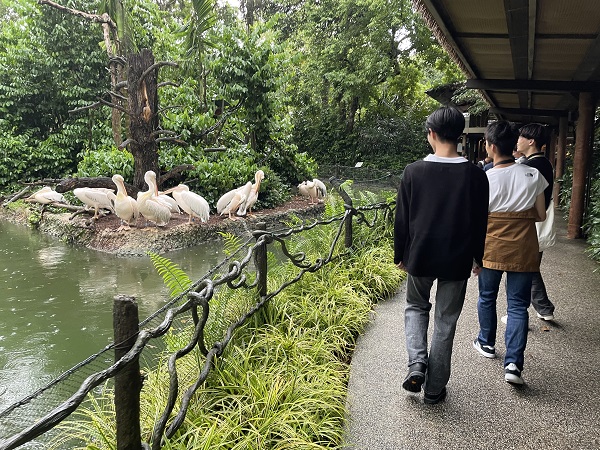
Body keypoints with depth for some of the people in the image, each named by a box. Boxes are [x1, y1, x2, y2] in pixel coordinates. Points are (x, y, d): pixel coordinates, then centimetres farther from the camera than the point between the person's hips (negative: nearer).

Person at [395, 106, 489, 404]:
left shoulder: (414, 171, -9)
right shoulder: (475, 175, -8)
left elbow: (402, 220, -3)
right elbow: (480, 223, 0)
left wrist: (400, 255, 9)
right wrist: (477, 257, 14)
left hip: (420, 257, 0)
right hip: (457, 261, 0)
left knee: (416, 307, 24)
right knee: (445, 322, 12)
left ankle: (417, 363, 4)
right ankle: (434, 389, 22)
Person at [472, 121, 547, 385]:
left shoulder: (484, 179, -11)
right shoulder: (532, 175, -5)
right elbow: (541, 215, 1)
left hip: (492, 249, -1)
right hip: (523, 249, 1)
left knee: (487, 297, 19)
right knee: (518, 304, 5)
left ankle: (486, 343, 37)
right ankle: (513, 363, -3)